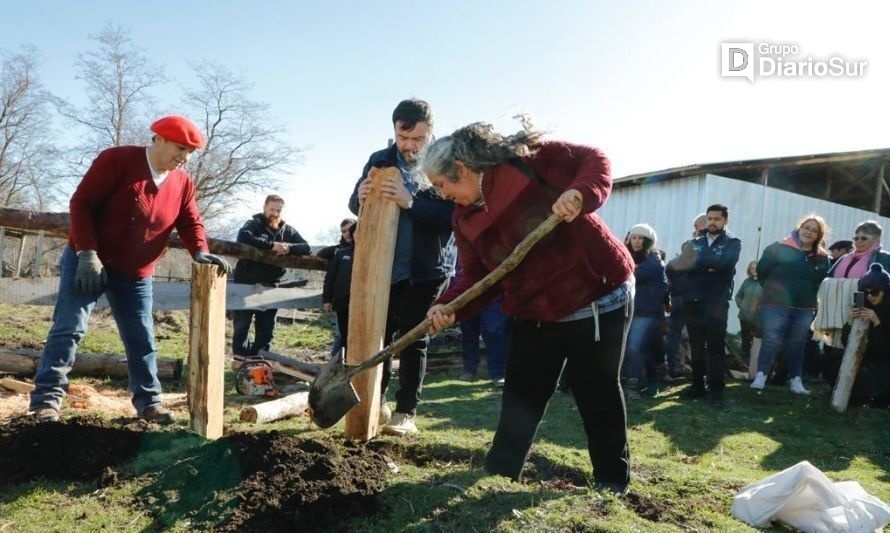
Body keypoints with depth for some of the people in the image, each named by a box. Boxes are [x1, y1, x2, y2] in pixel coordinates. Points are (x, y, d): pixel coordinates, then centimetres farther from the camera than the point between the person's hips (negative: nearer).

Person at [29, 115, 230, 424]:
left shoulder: (183, 184, 1)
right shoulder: (117, 160, -14)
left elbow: (191, 223, 3)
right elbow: (81, 203, -16)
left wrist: (200, 252, -19)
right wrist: (87, 253, -23)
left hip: (136, 275, 5)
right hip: (88, 262, -4)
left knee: (142, 339, 5)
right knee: (69, 328, -6)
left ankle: (149, 402, 12)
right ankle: (47, 399, 0)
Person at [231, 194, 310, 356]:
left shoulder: (288, 230, 8)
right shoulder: (254, 224, -5)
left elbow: (306, 247, 0)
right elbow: (243, 238, -26)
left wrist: (289, 248, -20)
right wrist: (271, 245, -31)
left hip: (270, 286, 4)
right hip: (246, 283, -4)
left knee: (266, 328, 9)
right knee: (241, 326, 3)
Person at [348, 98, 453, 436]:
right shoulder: (379, 161, 4)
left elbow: (452, 214, -17)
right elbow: (355, 205, 7)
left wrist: (411, 202, -30)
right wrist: (360, 198, -17)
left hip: (423, 271, -3)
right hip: (381, 267, 4)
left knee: (413, 340, 6)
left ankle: (406, 412, 17)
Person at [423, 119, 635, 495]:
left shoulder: (526, 159, -14)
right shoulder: (465, 219, 3)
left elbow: (594, 160, -13)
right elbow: (477, 278, 1)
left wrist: (580, 194, -33)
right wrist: (447, 306, -17)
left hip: (598, 297, -5)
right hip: (535, 312, 6)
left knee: (597, 392, 6)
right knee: (520, 396, 12)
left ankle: (612, 482, 26)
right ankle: (497, 476, 27)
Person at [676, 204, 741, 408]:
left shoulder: (733, 243, 3)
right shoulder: (696, 242, 14)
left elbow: (723, 262, -19)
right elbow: (683, 264, -5)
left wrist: (697, 261, -18)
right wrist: (708, 266, -18)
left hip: (717, 303, -4)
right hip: (693, 302, 4)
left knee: (716, 348, -1)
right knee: (696, 347, 9)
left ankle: (716, 390, 6)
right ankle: (697, 385, 19)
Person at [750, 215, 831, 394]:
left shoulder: (822, 258, 6)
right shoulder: (779, 248, -7)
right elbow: (761, 271, -5)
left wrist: (809, 296, 7)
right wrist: (774, 289, 3)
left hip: (805, 309, 4)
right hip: (776, 305, -4)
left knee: (797, 345, 12)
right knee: (771, 341, -7)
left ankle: (796, 380, 17)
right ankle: (761, 376, -1)